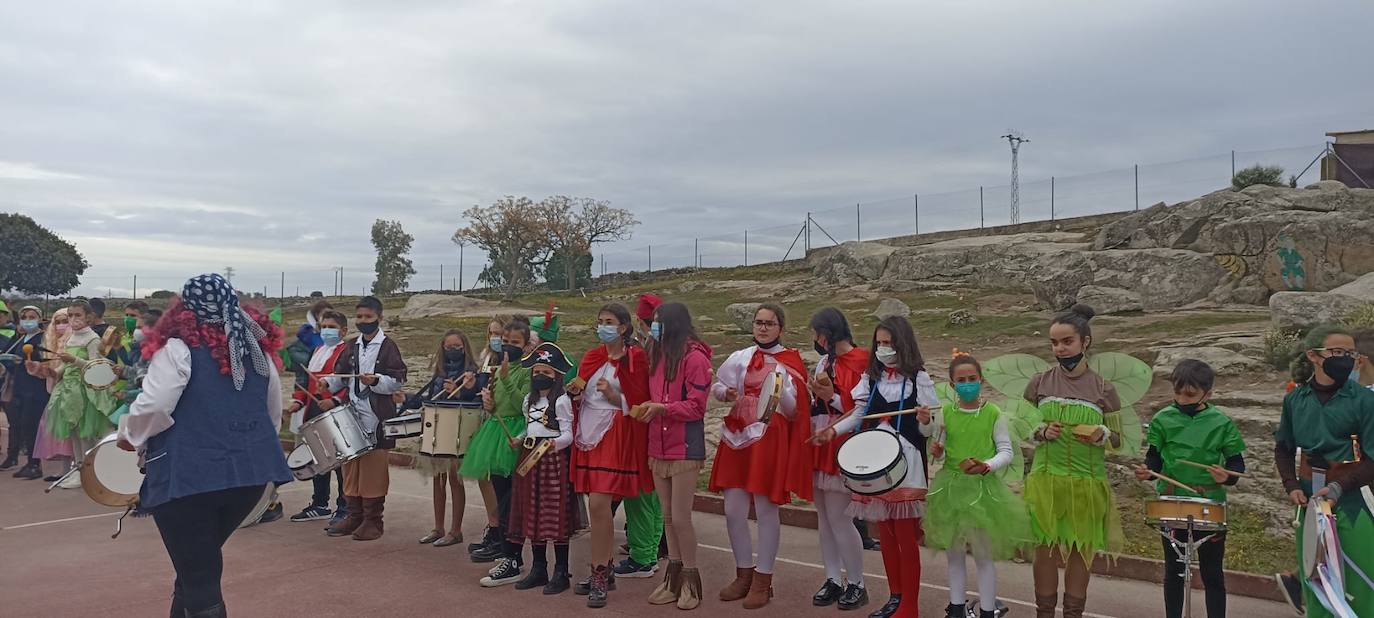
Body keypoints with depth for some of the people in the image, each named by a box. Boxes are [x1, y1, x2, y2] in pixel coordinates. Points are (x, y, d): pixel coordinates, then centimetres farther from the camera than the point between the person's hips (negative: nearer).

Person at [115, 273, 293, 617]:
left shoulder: (178, 348, -8)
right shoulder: (257, 347, 10)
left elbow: (154, 407, -16)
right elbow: (274, 411, 16)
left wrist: (128, 435, 2)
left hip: (190, 474, -6)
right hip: (251, 471, 6)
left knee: (198, 575, 3)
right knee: (201, 561, 26)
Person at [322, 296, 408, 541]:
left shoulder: (388, 346, -4)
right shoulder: (352, 346, 13)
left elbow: (398, 380, -8)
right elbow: (341, 375, 17)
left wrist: (376, 381, -23)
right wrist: (328, 383, -2)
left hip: (376, 417, -6)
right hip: (352, 415, 6)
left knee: (373, 469, -2)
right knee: (351, 468, 9)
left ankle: (373, 520, 7)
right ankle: (354, 516, 20)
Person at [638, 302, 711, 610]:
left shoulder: (695, 358, -12)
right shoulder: (658, 356, 12)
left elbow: (696, 407, -14)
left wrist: (661, 408, -23)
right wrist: (651, 448, 13)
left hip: (685, 450, -7)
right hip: (659, 449, 7)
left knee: (681, 517, -4)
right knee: (668, 517, 12)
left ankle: (691, 580, 11)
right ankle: (673, 577, 22)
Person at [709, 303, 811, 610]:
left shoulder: (790, 362, -2)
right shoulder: (740, 357, 8)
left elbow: (794, 410, -5)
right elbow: (717, 387, 16)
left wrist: (781, 390, -25)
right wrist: (727, 393, -7)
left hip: (770, 441, -4)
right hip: (737, 438, 4)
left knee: (766, 510, 0)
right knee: (733, 511, 6)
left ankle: (763, 580, 14)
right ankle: (744, 574, 24)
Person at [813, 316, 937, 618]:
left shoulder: (918, 378, -4)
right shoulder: (871, 376, 10)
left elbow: (927, 430, -4)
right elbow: (859, 414, 13)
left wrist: (924, 421, -26)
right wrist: (834, 430, -1)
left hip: (905, 462, -5)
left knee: (906, 536, -1)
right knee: (885, 534, 12)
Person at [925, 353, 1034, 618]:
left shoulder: (994, 413, -8)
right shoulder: (944, 413, -1)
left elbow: (1007, 452, -5)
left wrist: (986, 466, -22)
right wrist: (936, 451, -14)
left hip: (984, 488, -3)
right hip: (951, 486, 3)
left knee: (983, 555, 6)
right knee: (954, 554, 14)